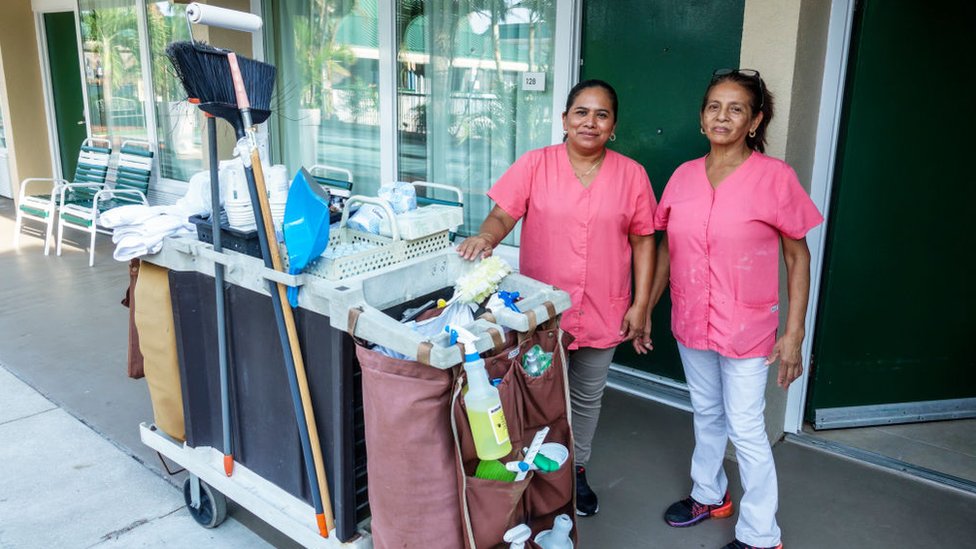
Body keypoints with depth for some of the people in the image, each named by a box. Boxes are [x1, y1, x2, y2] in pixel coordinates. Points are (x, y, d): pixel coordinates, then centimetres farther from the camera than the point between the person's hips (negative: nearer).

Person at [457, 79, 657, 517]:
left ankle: (575, 470, 39)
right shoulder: (535, 164, -4)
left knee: (586, 399, 17)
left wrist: (640, 305, -1)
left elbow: (643, 241, 2)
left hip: (601, 313, 2)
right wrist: (486, 235, -32)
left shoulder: (631, 174, 0)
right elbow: (502, 215, -9)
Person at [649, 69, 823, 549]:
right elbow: (666, 248, 10)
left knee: (746, 430, 3)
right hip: (691, 322, 5)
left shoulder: (775, 177, -12)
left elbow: (798, 258, -8)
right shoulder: (684, 175, 1)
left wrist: (794, 333, -11)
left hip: (746, 328, -4)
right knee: (707, 414, 21)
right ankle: (708, 495, 43)